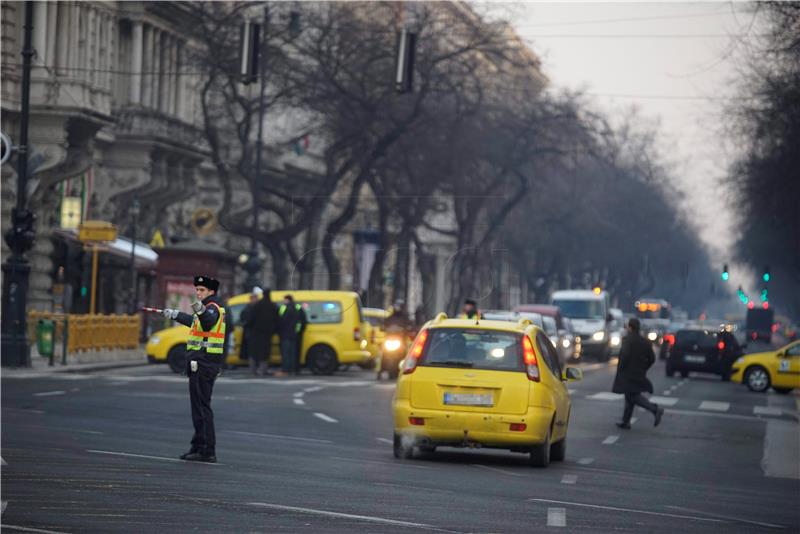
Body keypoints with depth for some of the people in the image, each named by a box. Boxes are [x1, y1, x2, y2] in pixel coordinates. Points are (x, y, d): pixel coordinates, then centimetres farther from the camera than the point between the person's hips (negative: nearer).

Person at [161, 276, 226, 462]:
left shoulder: (212, 307, -12)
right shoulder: (210, 308, 19)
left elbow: (208, 322, -36)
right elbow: (195, 322, 40)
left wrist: (201, 312, -57)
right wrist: (175, 314, 53)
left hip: (203, 363, -11)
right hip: (205, 363, 11)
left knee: (202, 406, -12)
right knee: (200, 406, 15)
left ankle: (208, 451, -14)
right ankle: (198, 446, 21)